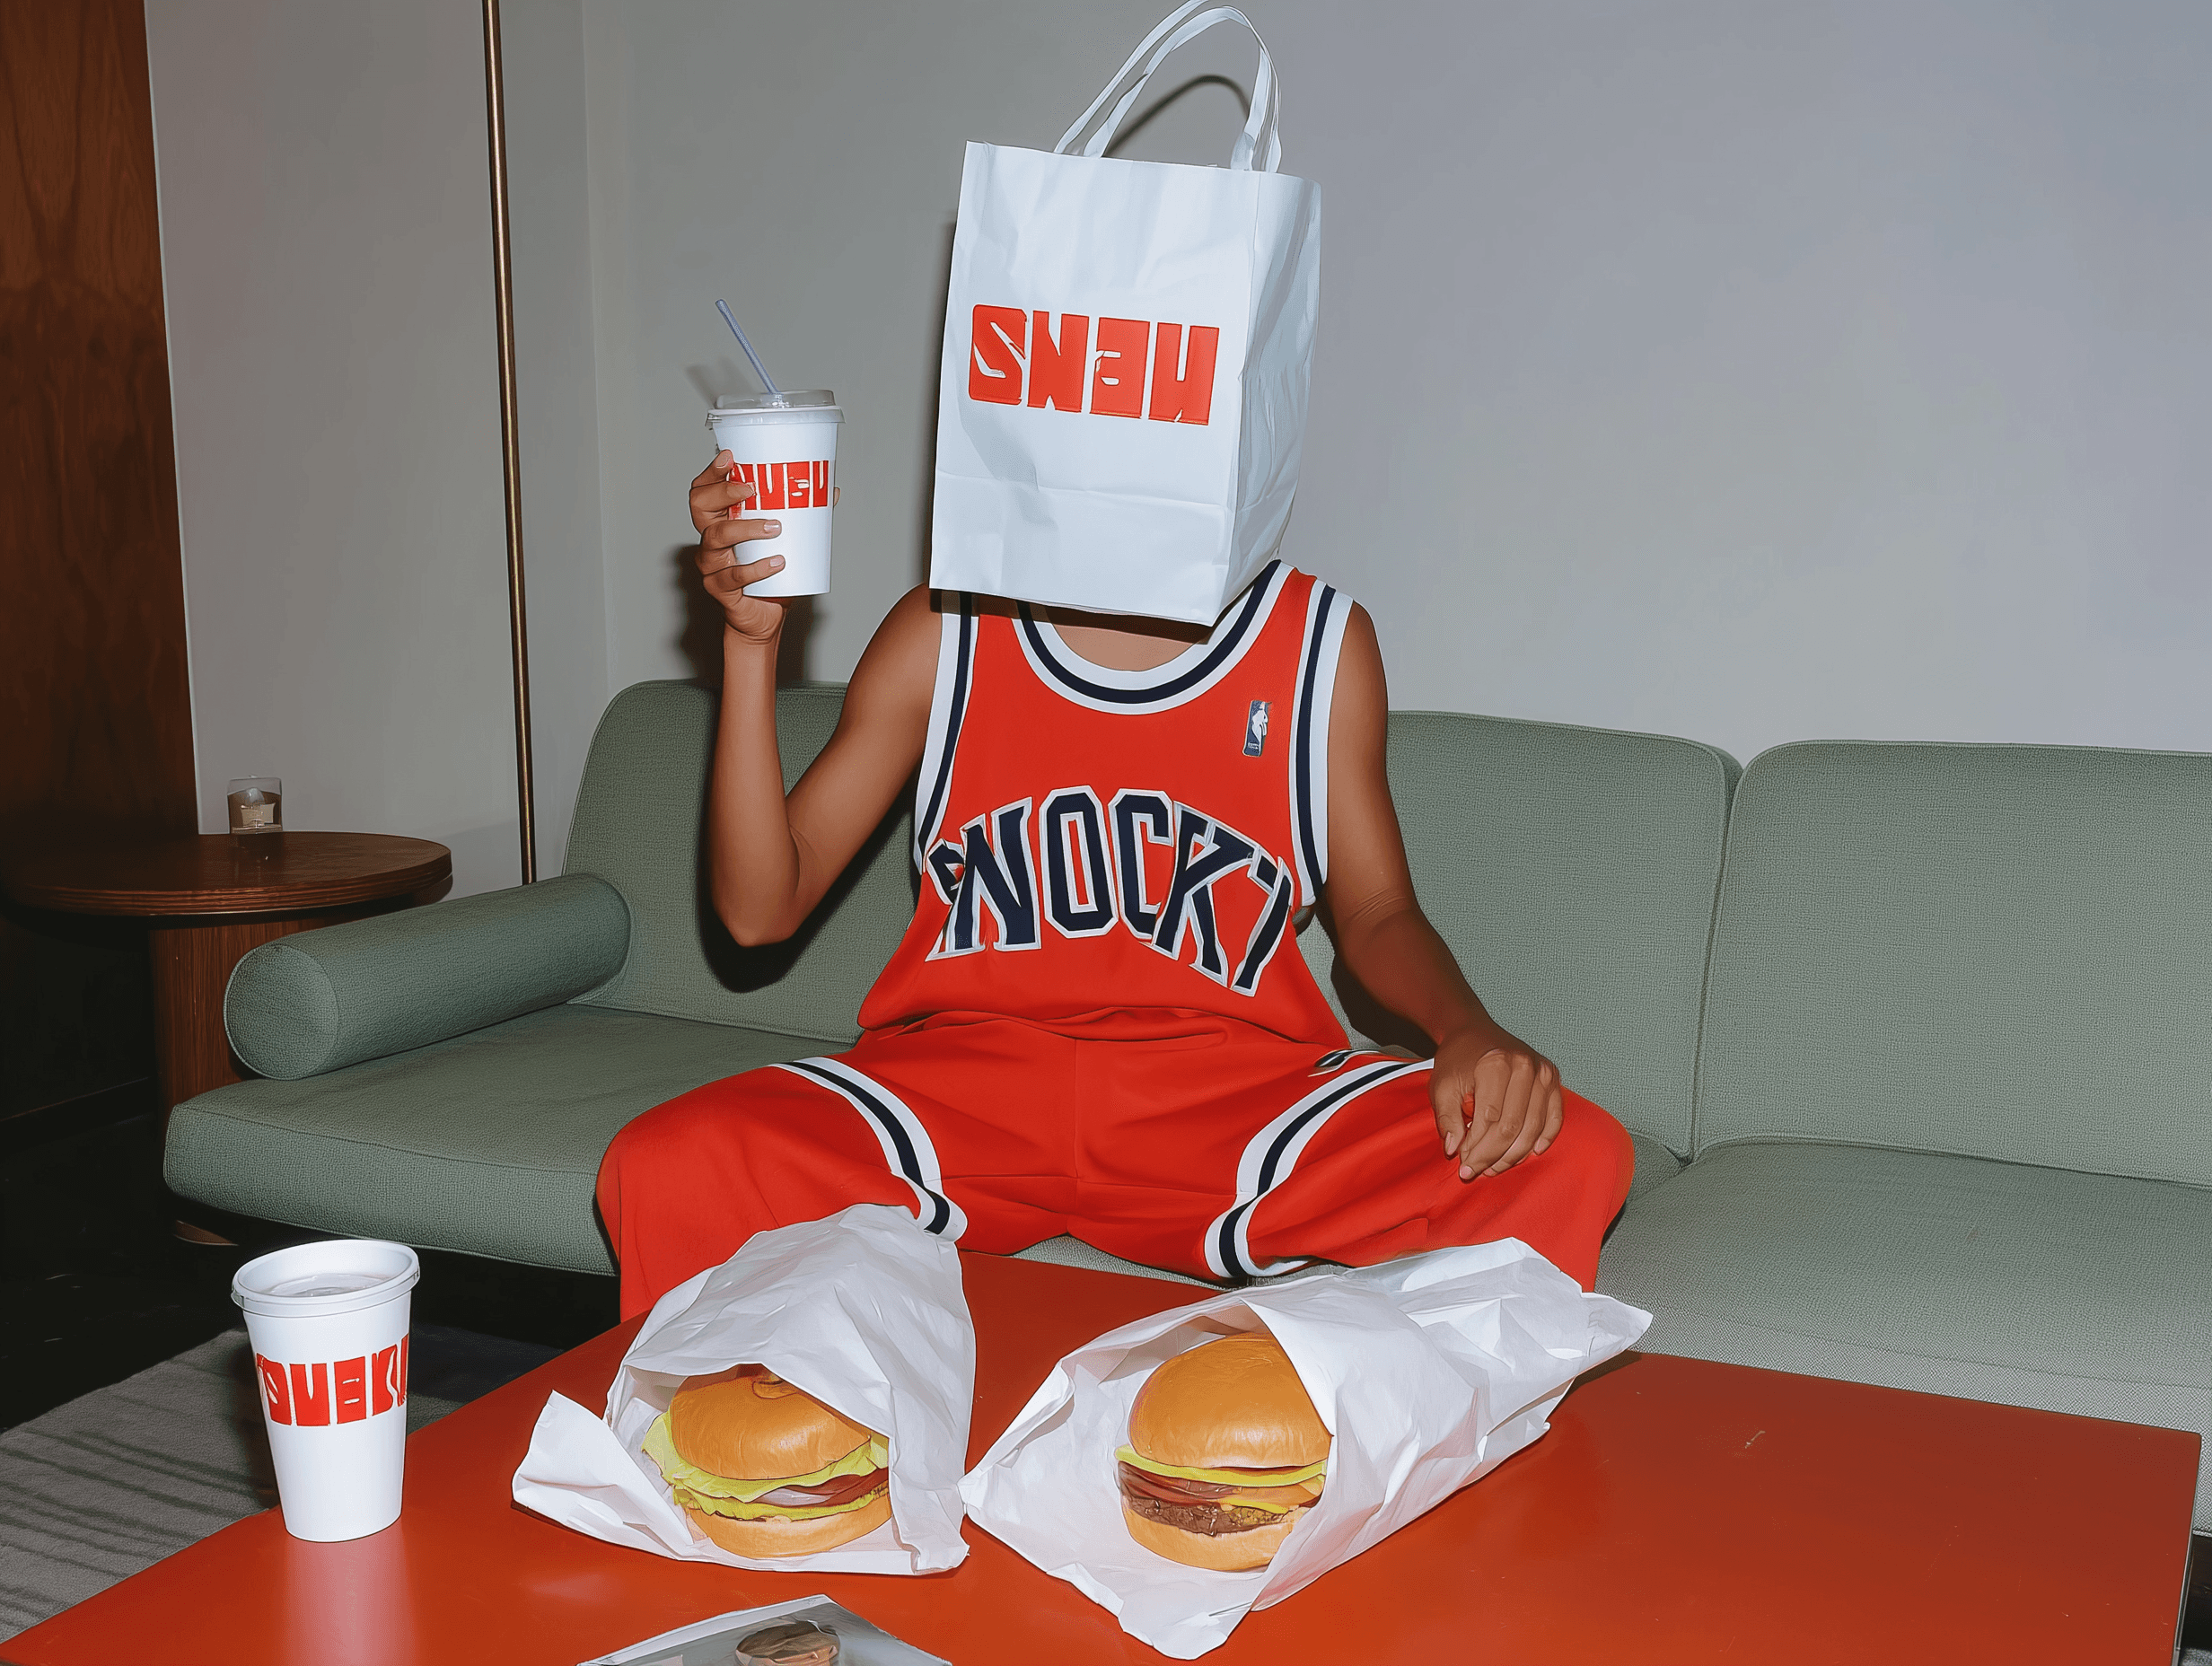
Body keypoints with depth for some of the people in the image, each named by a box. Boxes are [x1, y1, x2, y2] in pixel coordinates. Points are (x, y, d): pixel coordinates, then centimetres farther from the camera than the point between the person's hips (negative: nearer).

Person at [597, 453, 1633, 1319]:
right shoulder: (945, 635, 5)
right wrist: (751, 645, -9)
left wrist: (1467, 1029, -9)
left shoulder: (1320, 642, 6)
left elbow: (1376, 912, 13)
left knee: (1564, 1163, -25)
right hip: (963, 1079, 0)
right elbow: (759, 908, 2)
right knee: (665, 1173, -28)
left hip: (1227, 1101, 0)